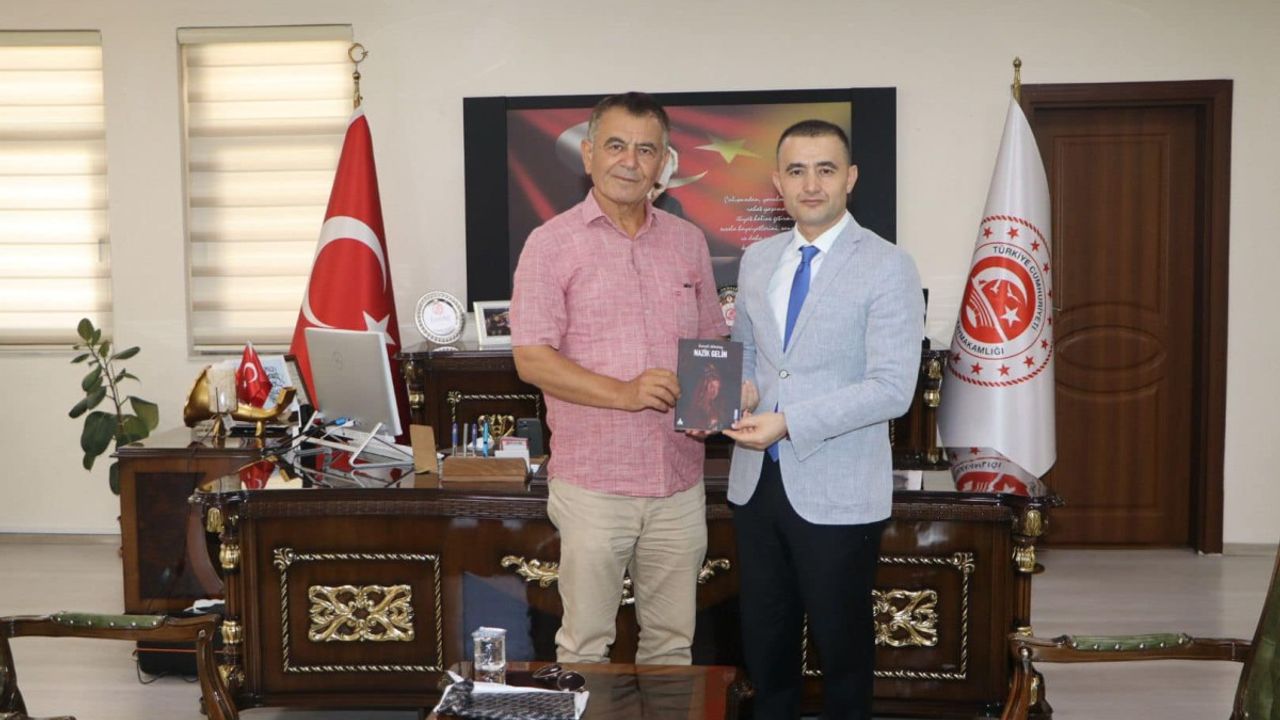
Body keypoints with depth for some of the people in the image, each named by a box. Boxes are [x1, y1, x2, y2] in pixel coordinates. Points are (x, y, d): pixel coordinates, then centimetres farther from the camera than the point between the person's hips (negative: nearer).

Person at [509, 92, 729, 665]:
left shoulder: (688, 241, 10)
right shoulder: (552, 243, -4)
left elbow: (712, 342, 16)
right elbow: (531, 359, -10)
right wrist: (623, 392, -21)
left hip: (680, 481, 4)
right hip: (593, 483, -4)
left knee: (673, 640, 15)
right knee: (584, 644, 7)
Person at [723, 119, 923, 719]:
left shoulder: (887, 267, -10)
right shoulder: (756, 260, 8)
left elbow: (892, 389, -17)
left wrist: (788, 421, -22)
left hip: (838, 493, -5)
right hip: (757, 482, 5)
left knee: (842, 644, 12)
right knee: (763, 641, 17)